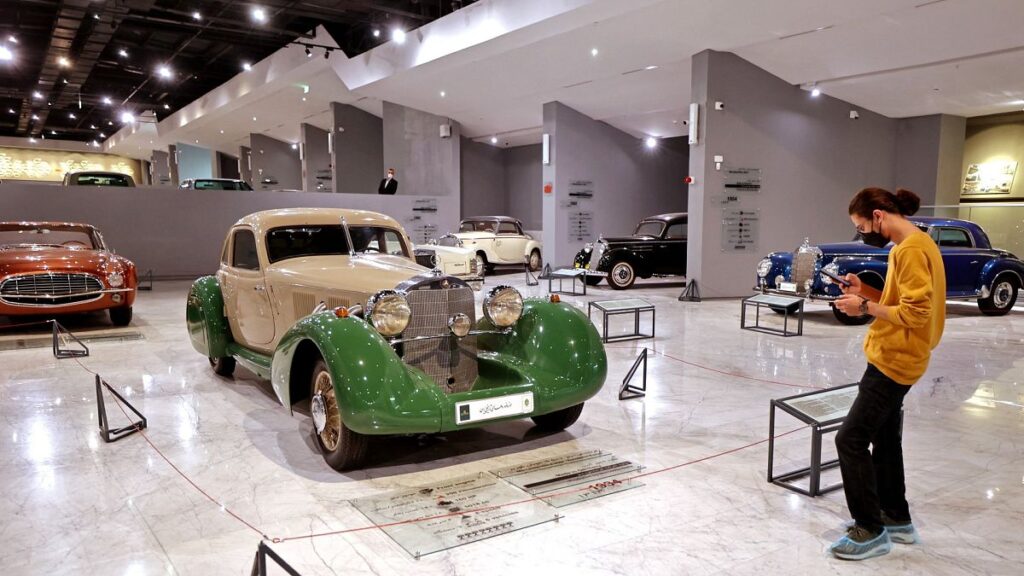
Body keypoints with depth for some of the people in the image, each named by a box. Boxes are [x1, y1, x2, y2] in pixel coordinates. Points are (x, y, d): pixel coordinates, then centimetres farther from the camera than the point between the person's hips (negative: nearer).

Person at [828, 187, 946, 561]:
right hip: (891, 359, 11)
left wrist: (866, 308, -17)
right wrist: (867, 292, 5)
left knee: (851, 440, -7)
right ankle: (897, 519, 31)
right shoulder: (911, 245, 12)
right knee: (885, 439, 19)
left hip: (893, 361, -11)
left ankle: (871, 531, 3)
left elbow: (916, 313, -24)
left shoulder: (911, 249, -20)